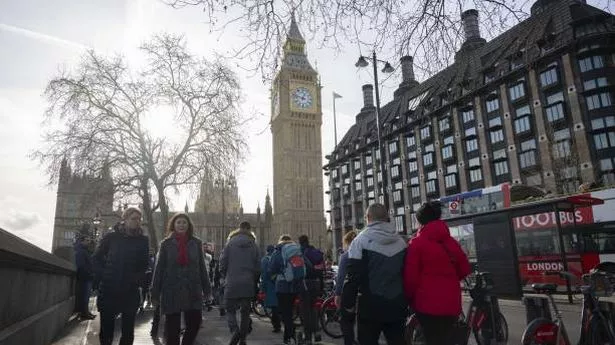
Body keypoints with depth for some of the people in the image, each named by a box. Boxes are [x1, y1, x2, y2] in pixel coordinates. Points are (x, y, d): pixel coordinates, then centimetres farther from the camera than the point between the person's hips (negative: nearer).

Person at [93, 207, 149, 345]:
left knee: (128, 330, 6)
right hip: (109, 290, 0)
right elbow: (96, 258, 8)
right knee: (106, 328, 6)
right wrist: (102, 276, -1)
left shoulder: (142, 240, 3)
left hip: (131, 291, 1)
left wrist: (138, 279, -3)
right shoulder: (111, 237, 1)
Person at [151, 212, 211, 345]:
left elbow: (201, 267, 7)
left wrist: (206, 288, 6)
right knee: (172, 328, 7)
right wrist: (155, 293, -1)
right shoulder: (166, 244, 1)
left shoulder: (196, 243, 4)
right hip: (171, 290, -1)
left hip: (192, 291, 1)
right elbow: (159, 269, 1)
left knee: (195, 323, 0)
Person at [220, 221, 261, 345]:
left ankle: (235, 331, -16)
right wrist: (254, 281, 15)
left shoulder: (230, 243, -3)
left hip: (232, 284, -2)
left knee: (230, 310, 8)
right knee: (245, 312, 13)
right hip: (248, 285, 2)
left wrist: (225, 277, 12)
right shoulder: (253, 245, 3)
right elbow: (258, 266, 3)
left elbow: (223, 262, -4)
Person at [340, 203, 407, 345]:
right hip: (397, 306, 5)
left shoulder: (361, 240, -10)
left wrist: (347, 306, -6)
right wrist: (406, 302, 21)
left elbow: (353, 277, -13)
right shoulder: (401, 241, 6)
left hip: (371, 307, -4)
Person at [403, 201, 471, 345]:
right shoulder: (451, 242, 6)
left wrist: (409, 299, 3)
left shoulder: (416, 243, -9)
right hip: (451, 302, 5)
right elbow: (464, 269, 12)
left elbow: (411, 276, -11)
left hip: (427, 302, -5)